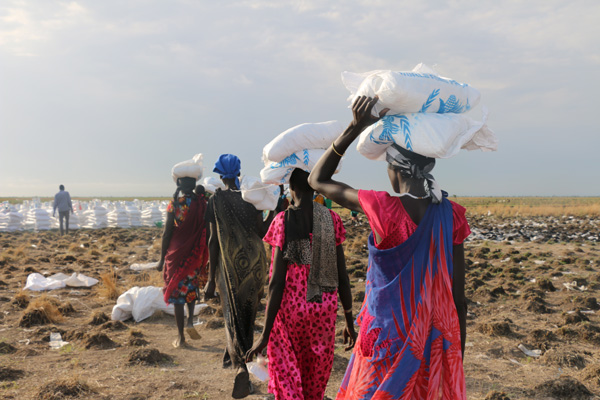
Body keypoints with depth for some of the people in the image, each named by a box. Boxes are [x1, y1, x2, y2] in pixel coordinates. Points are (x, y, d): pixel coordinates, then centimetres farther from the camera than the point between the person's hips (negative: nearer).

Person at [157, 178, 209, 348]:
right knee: (191, 288, 26)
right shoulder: (202, 202, -5)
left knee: (177, 292, 7)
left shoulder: (173, 205, -10)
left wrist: (162, 258, 1)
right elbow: (206, 231, -1)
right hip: (196, 255, 2)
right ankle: (190, 321, 6)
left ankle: (181, 337, 13)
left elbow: (167, 234, -8)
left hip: (176, 253, -2)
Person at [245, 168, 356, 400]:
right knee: (316, 378, 20)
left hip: (291, 311, -3)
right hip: (324, 311, 3)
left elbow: (277, 283, -14)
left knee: (288, 379, 13)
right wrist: (349, 322, 9)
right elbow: (342, 277, -2)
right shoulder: (332, 219, -4)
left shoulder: (283, 221, -12)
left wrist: (266, 334, -10)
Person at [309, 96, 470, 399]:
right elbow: (457, 297, -1)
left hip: (388, 338, -4)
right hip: (437, 345, 4)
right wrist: (457, 358, 10)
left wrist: (355, 128, -8)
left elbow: (317, 180, -2)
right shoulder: (451, 215, -6)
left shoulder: (383, 209, -17)